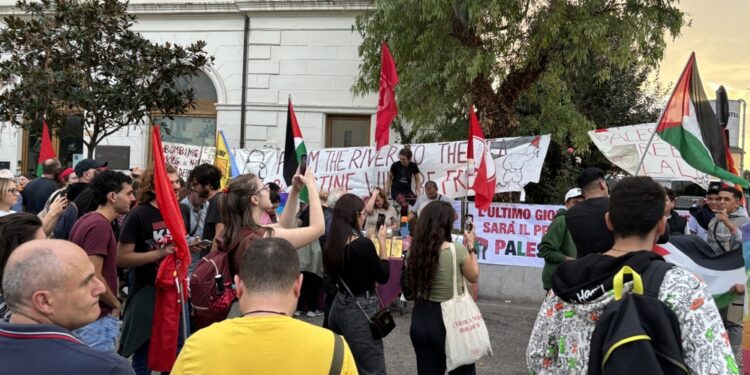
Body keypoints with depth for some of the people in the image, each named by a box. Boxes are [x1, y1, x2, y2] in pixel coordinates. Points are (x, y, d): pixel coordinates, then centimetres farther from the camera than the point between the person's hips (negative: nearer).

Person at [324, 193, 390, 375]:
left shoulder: (332, 243, 1)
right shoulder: (363, 243, -19)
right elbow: (383, 277, -8)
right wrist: (382, 242, -2)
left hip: (339, 306, 8)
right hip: (361, 310, -8)